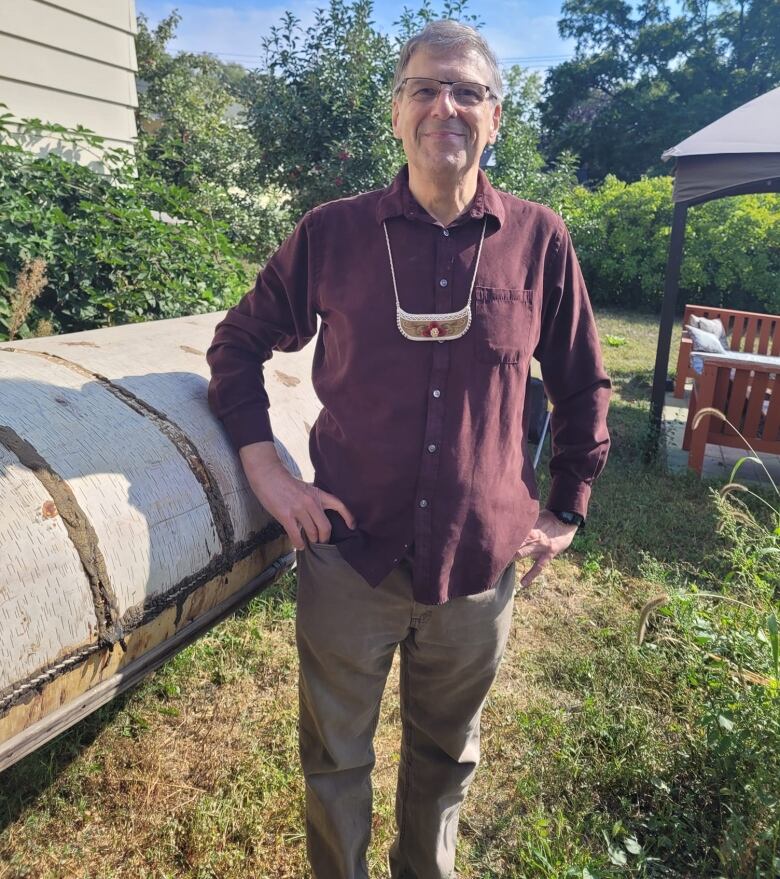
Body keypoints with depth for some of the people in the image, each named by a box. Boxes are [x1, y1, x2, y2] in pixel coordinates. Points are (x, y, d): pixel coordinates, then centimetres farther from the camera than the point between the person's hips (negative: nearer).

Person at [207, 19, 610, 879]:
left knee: (446, 756, 23)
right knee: (335, 759, 18)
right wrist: (263, 464, -5)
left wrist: (567, 509, 7)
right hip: (349, 555, 0)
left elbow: (583, 384, 8)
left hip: (481, 562, 1)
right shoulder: (331, 233, -4)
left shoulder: (540, 241, -3)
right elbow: (239, 341, 7)